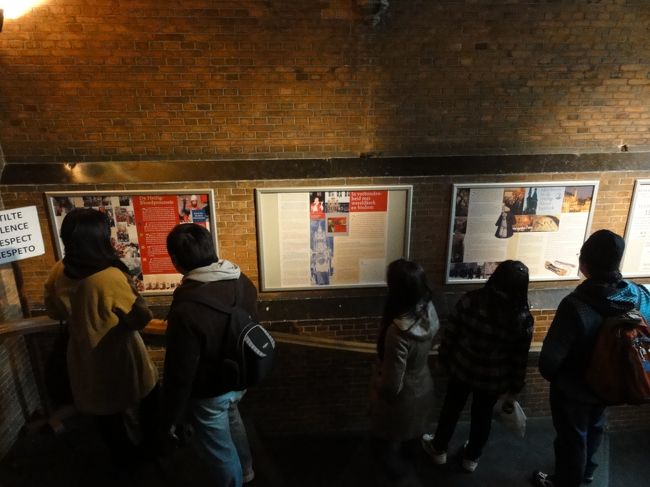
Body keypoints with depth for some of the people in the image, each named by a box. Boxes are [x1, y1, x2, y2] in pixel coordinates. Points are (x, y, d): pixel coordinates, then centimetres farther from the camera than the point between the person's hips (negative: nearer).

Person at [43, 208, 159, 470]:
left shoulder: (58, 273, -12)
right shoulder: (111, 277, -32)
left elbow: (55, 312, 5)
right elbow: (142, 317, -22)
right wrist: (131, 290, -8)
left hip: (86, 360, 6)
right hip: (120, 360, -6)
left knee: (106, 412, 26)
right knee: (143, 408, 22)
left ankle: (122, 458, 47)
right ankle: (147, 451, 43)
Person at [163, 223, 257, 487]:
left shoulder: (186, 308, -35)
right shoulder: (242, 281, -13)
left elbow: (180, 374, -25)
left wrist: (171, 418, -8)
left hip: (209, 393, -7)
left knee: (219, 450, 19)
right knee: (230, 417, 35)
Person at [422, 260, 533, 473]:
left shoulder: (470, 300, -22)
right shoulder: (523, 319, -21)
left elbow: (450, 333, -11)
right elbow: (520, 359, -10)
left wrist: (444, 357, 7)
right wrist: (514, 387, 7)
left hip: (462, 368, 0)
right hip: (493, 379, 0)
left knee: (451, 408, 24)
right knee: (482, 415, 25)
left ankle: (439, 449, 46)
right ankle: (471, 458, 48)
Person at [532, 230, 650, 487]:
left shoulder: (575, 305, -36)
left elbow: (551, 355, -28)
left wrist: (549, 374, -5)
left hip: (573, 389, -6)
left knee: (571, 437, 19)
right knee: (594, 427, 32)